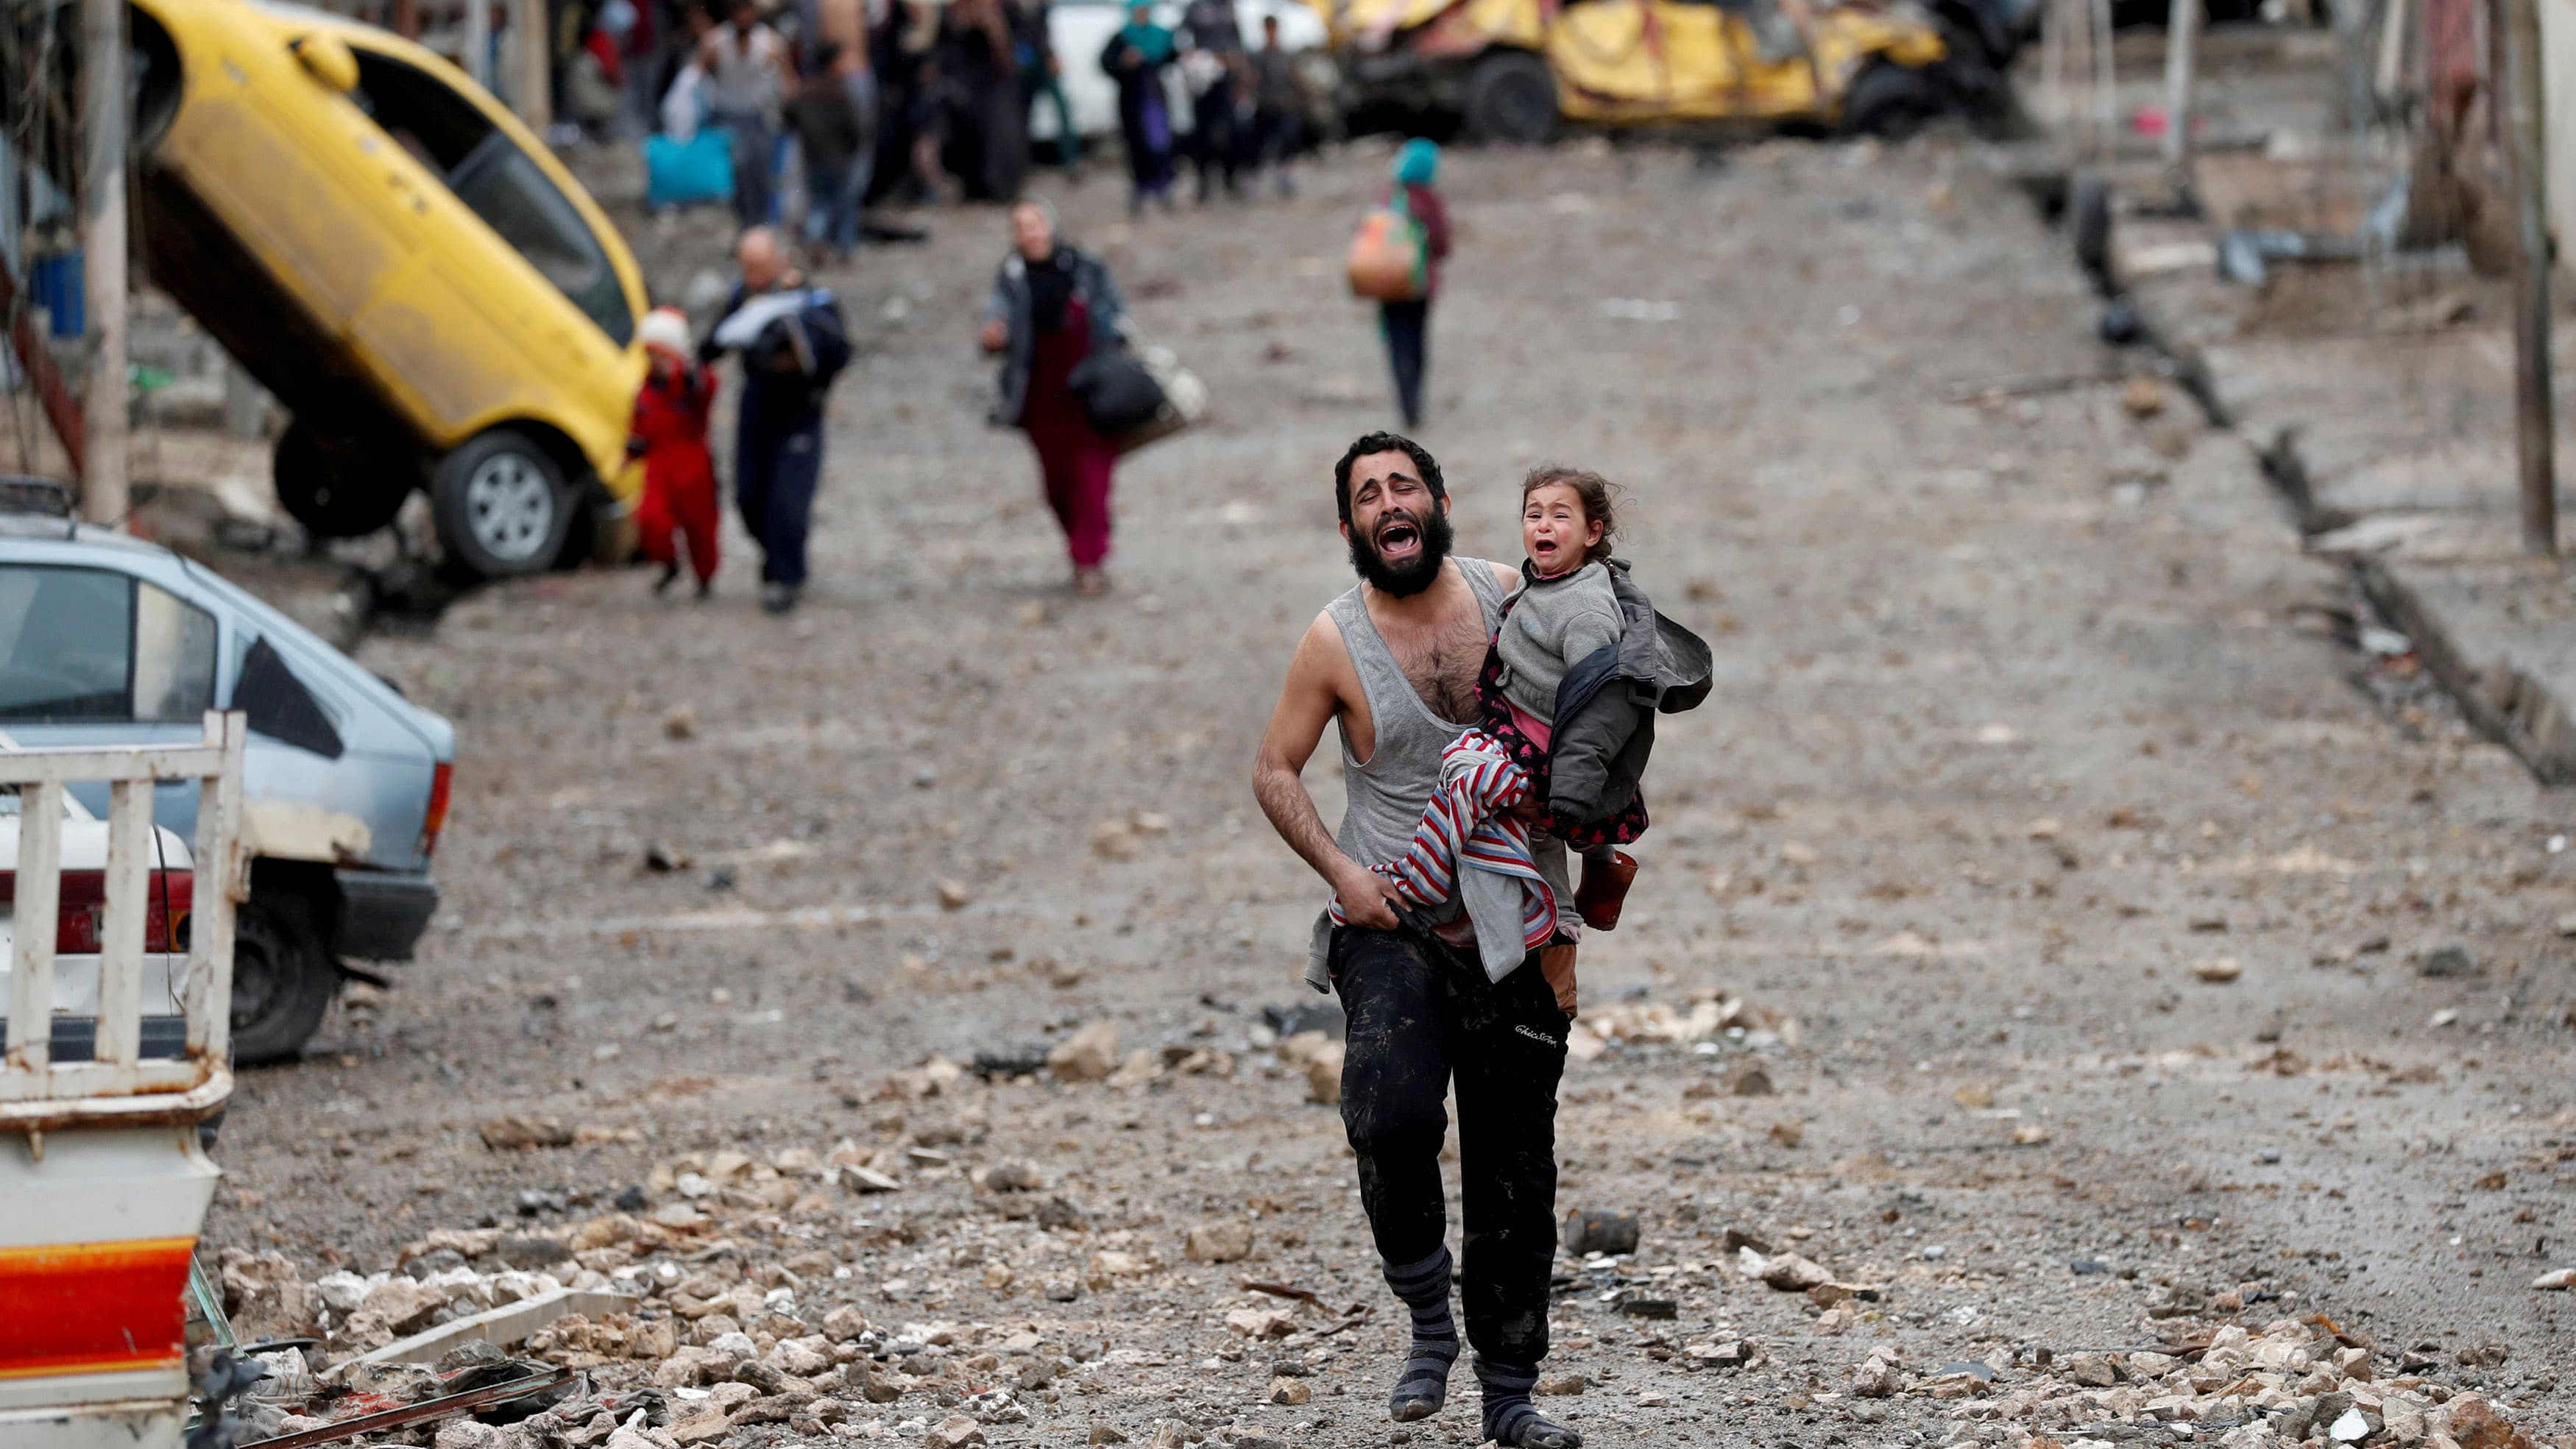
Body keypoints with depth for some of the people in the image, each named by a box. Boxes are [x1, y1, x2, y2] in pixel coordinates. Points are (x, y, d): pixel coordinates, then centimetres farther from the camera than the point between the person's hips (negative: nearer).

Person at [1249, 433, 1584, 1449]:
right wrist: (1340, 871, -10)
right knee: (1392, 1115, -27)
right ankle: (1427, 1310, -4)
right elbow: (1274, 769, 5)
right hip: (1395, 929, -2)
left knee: (1515, 1174, 4)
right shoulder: (1335, 641, -4)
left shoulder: (1511, 598, 0)